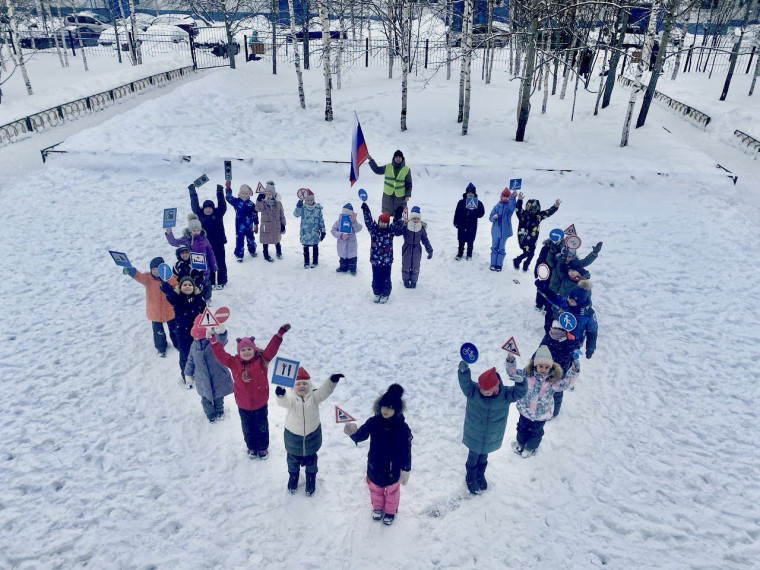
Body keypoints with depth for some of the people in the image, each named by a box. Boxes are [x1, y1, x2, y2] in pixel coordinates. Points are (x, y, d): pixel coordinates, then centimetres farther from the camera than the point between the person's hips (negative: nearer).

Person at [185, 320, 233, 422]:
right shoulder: (194, 345, -9)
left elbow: (222, 340, -52)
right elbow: (191, 360, 6)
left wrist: (220, 332, -75)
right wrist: (188, 374, 12)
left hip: (218, 378, -3)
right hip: (203, 381, 3)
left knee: (218, 398, 22)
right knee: (206, 399, 20)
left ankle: (219, 412, 52)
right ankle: (210, 414, 48)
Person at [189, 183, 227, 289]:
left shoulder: (218, 214, -2)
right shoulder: (200, 215, 2)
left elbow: (222, 205, -10)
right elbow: (195, 206, 0)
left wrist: (220, 192, -13)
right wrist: (193, 193, -2)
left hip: (218, 243, -2)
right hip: (206, 243, 2)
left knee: (220, 262, 6)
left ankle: (221, 281, 17)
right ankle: (211, 281, 20)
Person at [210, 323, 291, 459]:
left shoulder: (261, 360, -13)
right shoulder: (234, 363, -10)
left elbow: (271, 349, -23)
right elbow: (220, 355, -15)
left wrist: (280, 334, -34)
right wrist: (214, 340, -24)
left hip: (260, 403, -1)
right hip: (243, 405, 1)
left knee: (262, 427, 19)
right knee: (248, 428, 21)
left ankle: (263, 447, 42)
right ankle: (252, 447, 45)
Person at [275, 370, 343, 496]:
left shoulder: (313, 396, -18)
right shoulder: (290, 398, -21)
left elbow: (324, 391, -36)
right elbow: (283, 402, -42)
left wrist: (332, 381, -57)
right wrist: (280, 395, -68)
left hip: (312, 436, 0)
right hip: (293, 437, 0)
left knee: (311, 461, 23)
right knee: (293, 461, 25)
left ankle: (311, 480, 50)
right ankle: (293, 477, 54)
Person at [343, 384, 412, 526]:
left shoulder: (402, 428, -23)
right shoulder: (373, 422, -19)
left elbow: (406, 450, -14)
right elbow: (361, 434, -29)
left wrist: (406, 471, -8)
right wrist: (352, 433, -53)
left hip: (393, 468, -2)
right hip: (374, 465, 2)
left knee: (392, 490, 23)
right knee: (375, 488, 26)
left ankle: (390, 511, 51)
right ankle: (377, 508, 55)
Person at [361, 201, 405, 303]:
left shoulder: (391, 230, -2)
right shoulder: (374, 229, 1)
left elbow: (400, 230, -16)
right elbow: (368, 221, -1)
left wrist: (398, 218, -24)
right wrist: (365, 210, -8)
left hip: (387, 261, -2)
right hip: (375, 260, 2)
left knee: (386, 279, 7)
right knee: (376, 279, 13)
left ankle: (385, 295, 24)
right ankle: (377, 293, 30)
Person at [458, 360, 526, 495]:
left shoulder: (505, 394, -23)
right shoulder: (473, 391, -27)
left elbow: (520, 392, -36)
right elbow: (465, 383, -45)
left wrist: (520, 381, -56)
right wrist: (463, 371, -64)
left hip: (491, 438, 1)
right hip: (474, 436, -1)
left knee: (483, 458, 28)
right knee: (473, 458, 23)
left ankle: (480, 476, 58)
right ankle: (471, 479, 52)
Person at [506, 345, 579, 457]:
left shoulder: (554, 379, -20)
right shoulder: (528, 374, -18)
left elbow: (565, 383, -31)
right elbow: (513, 373, -17)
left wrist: (573, 372, -46)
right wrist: (510, 362, -34)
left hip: (541, 414, 0)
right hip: (525, 409, 0)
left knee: (536, 432, 25)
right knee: (522, 428, 25)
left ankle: (531, 447, 47)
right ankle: (520, 442, 49)